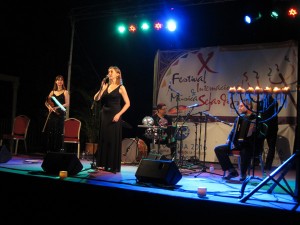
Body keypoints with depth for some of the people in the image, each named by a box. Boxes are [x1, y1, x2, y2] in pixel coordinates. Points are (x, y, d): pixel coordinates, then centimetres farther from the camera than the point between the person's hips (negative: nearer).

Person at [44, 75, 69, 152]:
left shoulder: (65, 92, 4)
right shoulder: (52, 92, 15)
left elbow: (67, 104, -6)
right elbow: (47, 102, 15)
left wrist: (57, 107, -16)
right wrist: (49, 107, -6)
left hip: (60, 114, -4)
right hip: (52, 114, 4)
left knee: (59, 133, -8)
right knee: (50, 132, 3)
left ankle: (59, 149, -4)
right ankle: (50, 150, 11)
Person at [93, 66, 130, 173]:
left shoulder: (121, 88, -3)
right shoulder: (105, 86, 10)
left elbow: (127, 103, -6)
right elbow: (96, 99, 2)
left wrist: (118, 114, -14)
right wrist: (102, 88, -9)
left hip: (114, 116, -5)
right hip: (104, 115, 5)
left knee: (114, 140, -3)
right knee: (103, 139, 7)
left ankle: (114, 166, 4)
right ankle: (103, 164, 16)